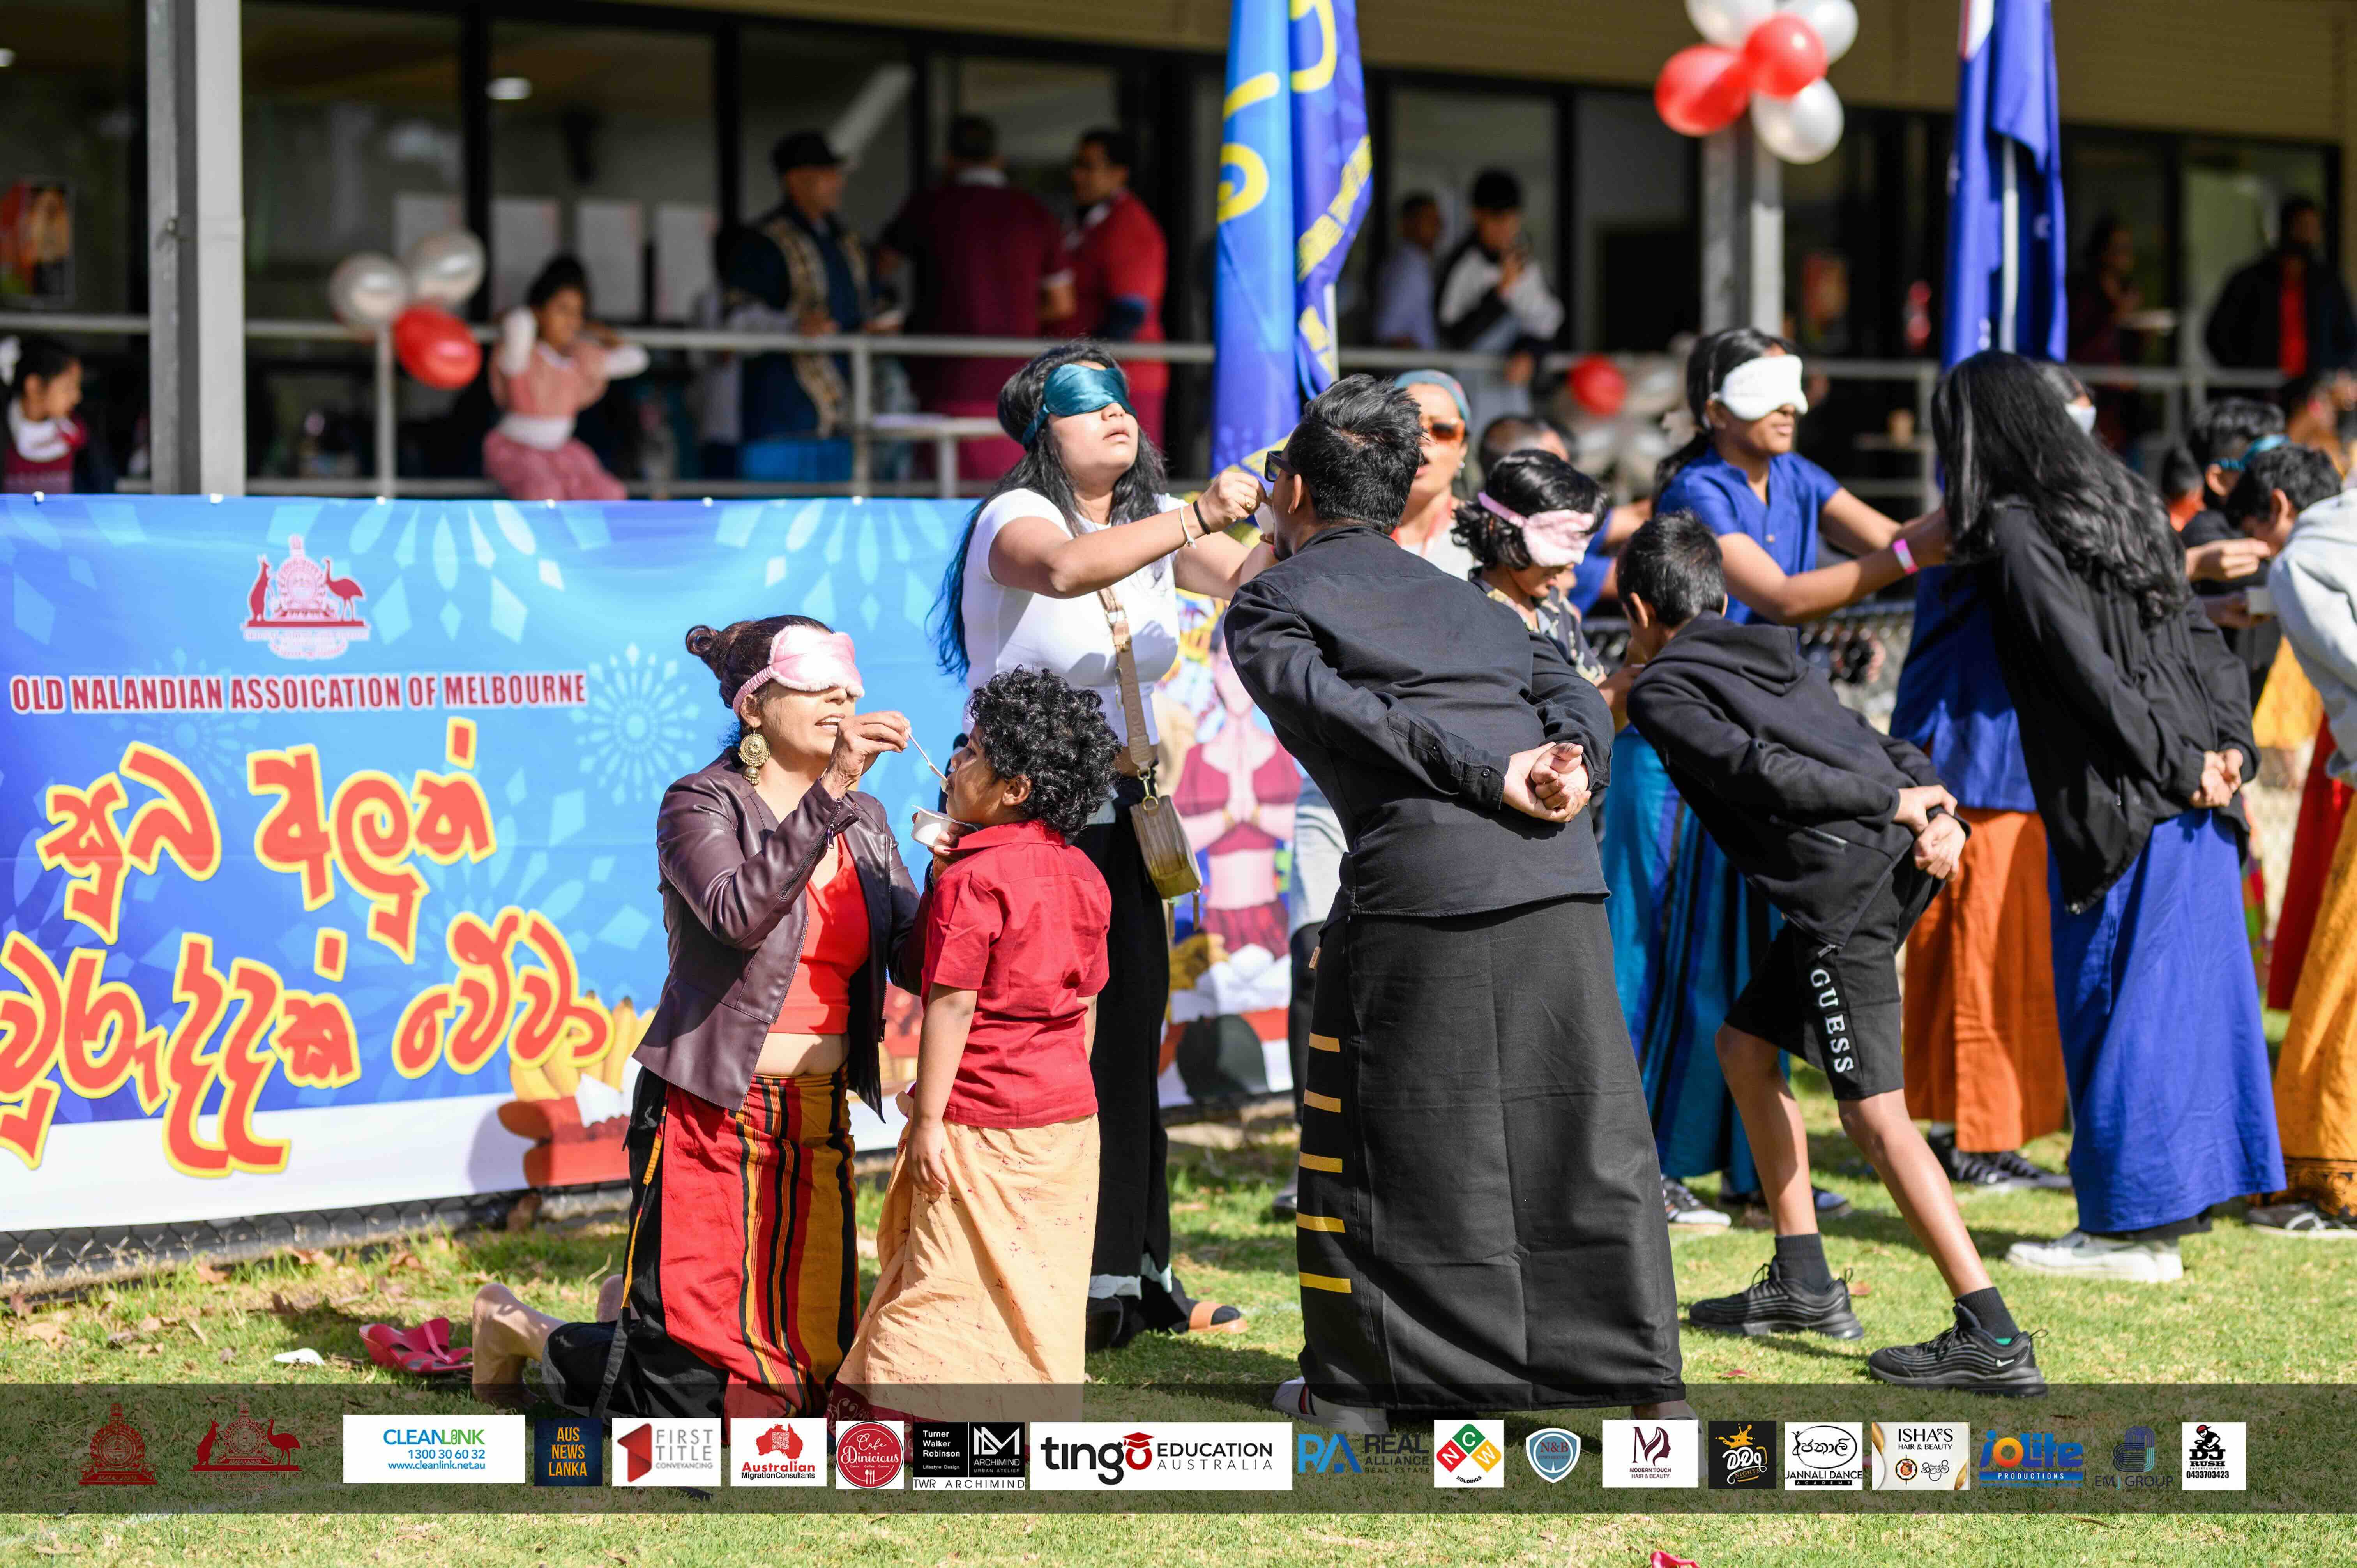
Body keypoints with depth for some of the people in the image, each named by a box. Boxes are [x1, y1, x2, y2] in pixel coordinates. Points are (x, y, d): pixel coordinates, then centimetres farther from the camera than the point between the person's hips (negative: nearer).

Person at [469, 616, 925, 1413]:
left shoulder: (863, 820, 11)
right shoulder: (701, 806, -7)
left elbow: (918, 961, 4)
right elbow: (741, 912, -28)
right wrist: (829, 790, -32)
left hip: (818, 1119, 7)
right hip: (711, 1115, -6)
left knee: (811, 1379, 9)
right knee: (689, 1387, -6)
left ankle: (637, 1301, 37)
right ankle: (521, 1330, 23)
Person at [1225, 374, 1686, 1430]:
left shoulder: (1269, 603, 12)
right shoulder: (1460, 597, 29)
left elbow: (1337, 711, -7)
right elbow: (1572, 694, 15)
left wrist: (1493, 776, -11)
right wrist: (1575, 769, -4)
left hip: (1416, 883, -5)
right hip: (1560, 875, 5)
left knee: (1367, 1131, 8)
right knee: (1589, 1126, 9)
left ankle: (1353, 1386, 14)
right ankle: (1648, 1381, 9)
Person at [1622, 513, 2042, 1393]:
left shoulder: (1661, 690, 4)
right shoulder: (1772, 657, 29)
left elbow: (1758, 771, -10)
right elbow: (1881, 748, 17)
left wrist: (1908, 804, -6)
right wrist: (1941, 818, 0)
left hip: (1842, 890, -9)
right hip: (1895, 869, 9)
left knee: (1875, 1114, -9)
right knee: (1745, 1042, 22)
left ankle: (1994, 1340, -16)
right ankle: (1803, 1282, 24)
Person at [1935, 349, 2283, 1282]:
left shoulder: (2014, 532, -11)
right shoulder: (2118, 500, 14)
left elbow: (2086, 668, -17)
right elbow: (2193, 634, 12)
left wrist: (2178, 762, -12)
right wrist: (2225, 744, 4)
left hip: (2116, 806, -8)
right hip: (2191, 812, 8)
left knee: (2114, 1004, -1)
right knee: (2190, 992, 12)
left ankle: (2131, 1226, 2)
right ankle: (2180, 1195, 19)